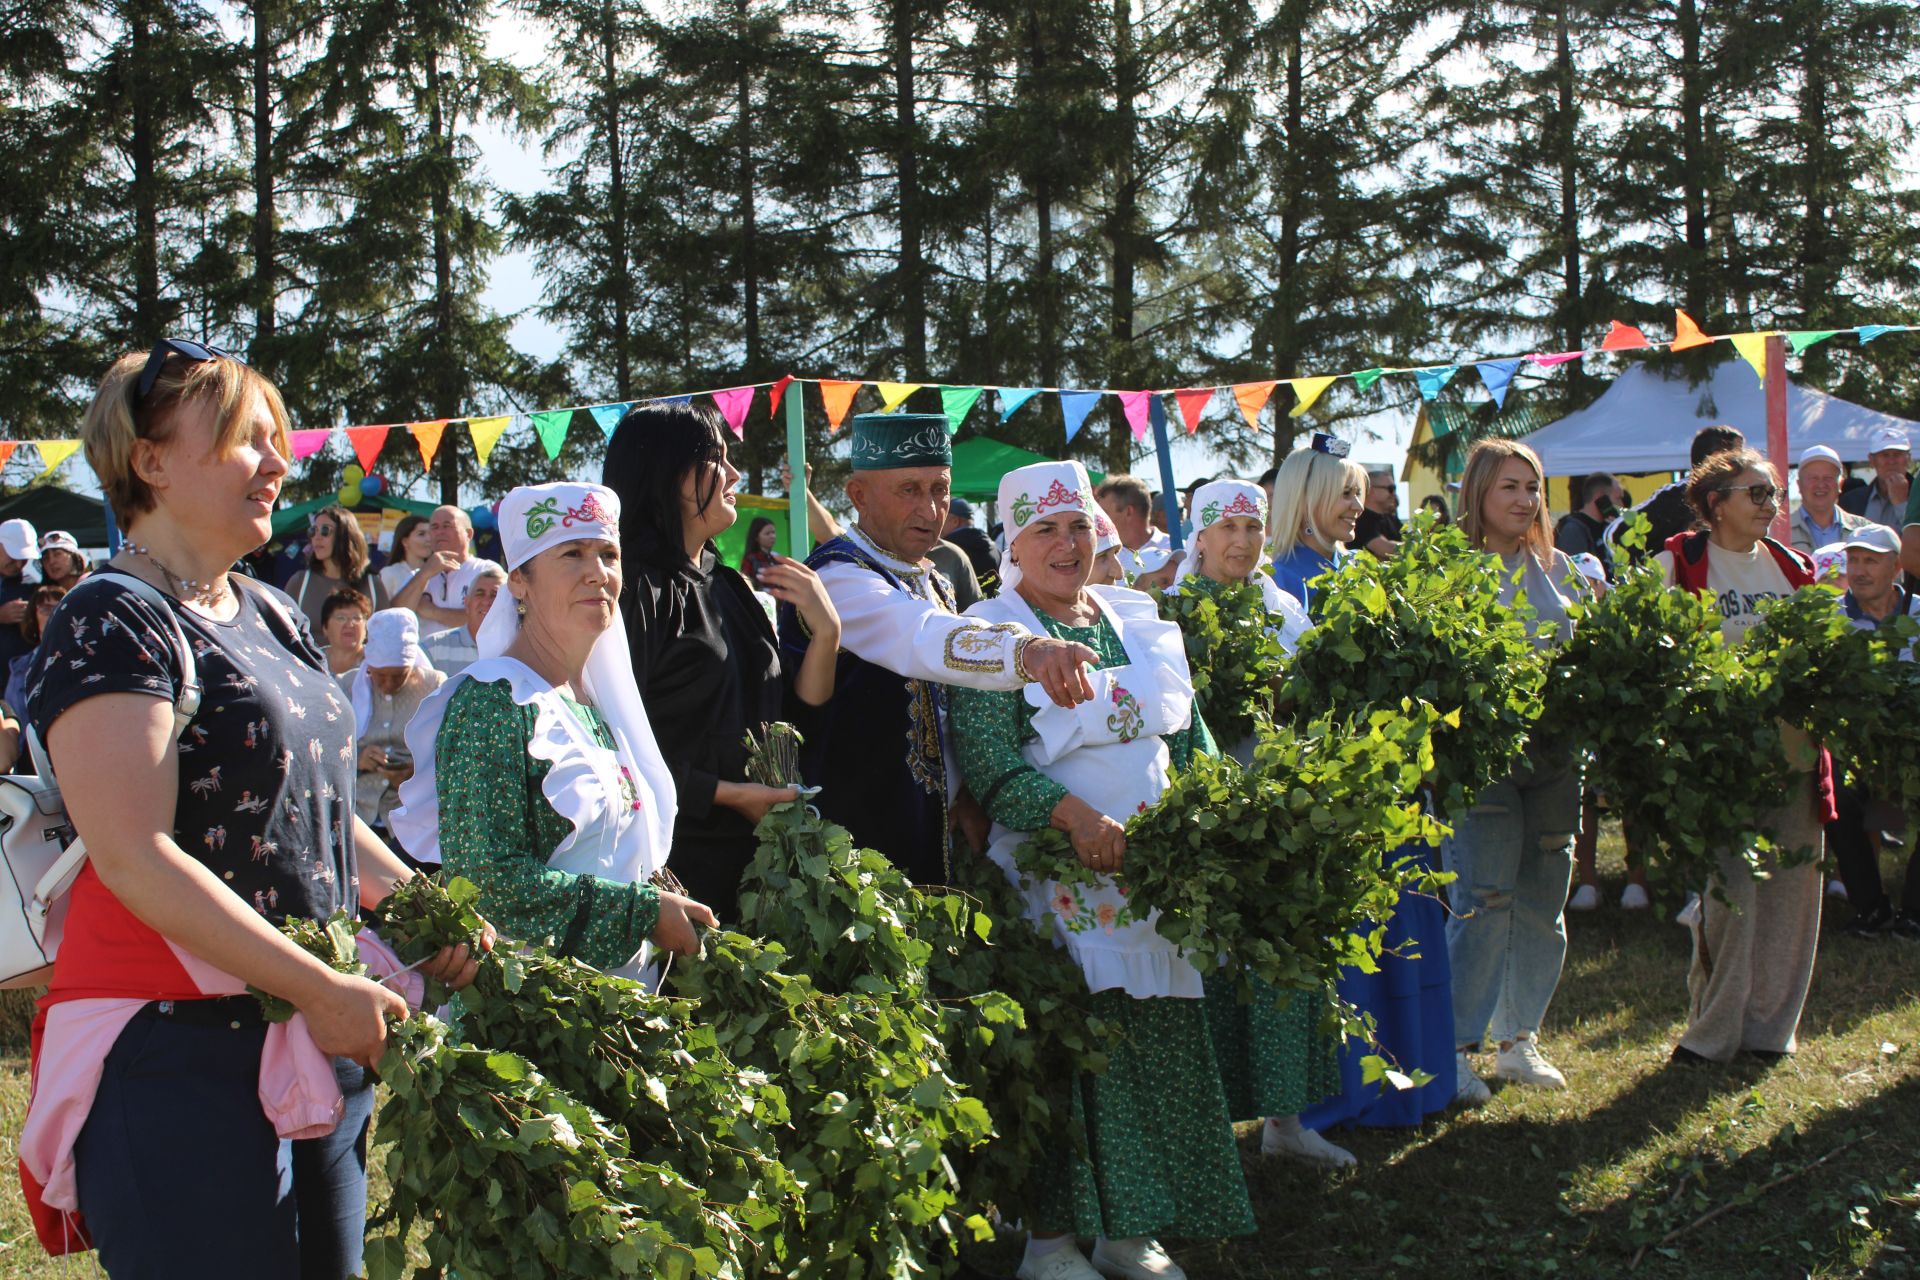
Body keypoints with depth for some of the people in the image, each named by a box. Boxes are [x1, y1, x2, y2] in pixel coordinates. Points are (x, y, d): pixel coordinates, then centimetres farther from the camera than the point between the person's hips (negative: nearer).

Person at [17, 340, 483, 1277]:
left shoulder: (272, 618, 16)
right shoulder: (112, 623, -11)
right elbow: (136, 857, -20)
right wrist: (321, 988, -22)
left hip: (318, 1043, 8)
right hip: (179, 1053, -8)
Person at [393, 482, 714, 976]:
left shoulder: (601, 700, 13)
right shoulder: (493, 700, -11)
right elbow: (485, 876, -18)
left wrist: (666, 906, 3)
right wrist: (643, 910, -15)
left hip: (621, 977, 7)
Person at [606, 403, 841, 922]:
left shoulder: (730, 587, 12)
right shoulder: (634, 591, -12)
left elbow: (790, 722, 10)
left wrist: (826, 634, -2)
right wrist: (726, 794, -17)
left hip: (751, 855, 7)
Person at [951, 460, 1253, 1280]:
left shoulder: (1137, 620, 13)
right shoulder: (992, 632, -5)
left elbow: (1187, 733, 17)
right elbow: (985, 757, -16)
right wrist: (1073, 814, -29)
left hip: (1156, 870, 6)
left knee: (1158, 1049, 7)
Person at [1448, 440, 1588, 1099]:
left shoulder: (1556, 568, 14)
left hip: (1551, 751, 6)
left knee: (1543, 904, 10)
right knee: (1483, 904, -7)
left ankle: (1518, 1039, 23)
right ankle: (1456, 1049, 5)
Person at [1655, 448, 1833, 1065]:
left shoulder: (1791, 568, 14)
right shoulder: (1678, 564, -2)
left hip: (1793, 747, 6)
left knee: (1791, 890, 7)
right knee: (1731, 889, -9)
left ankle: (1770, 1025, 19)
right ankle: (1712, 1033, 4)